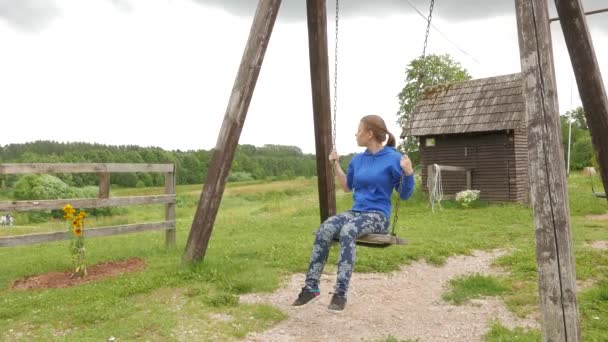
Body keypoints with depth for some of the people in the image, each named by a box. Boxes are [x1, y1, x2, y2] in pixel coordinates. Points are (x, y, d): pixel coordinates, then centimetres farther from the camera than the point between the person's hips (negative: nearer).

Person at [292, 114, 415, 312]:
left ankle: (340, 293, -35)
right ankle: (311, 287, -23)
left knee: (347, 231, -37)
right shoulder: (358, 160, 13)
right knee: (324, 230, -26)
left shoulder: (393, 158, -5)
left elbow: (405, 195, -2)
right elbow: (347, 187, 25)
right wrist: (336, 165, 16)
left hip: (378, 216, -5)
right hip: (355, 212, 5)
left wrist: (408, 173, -19)